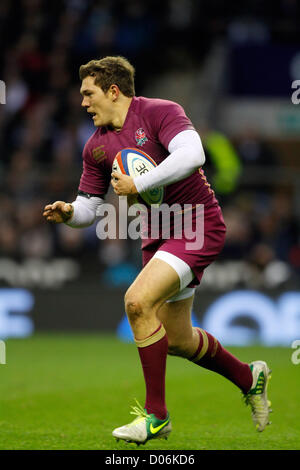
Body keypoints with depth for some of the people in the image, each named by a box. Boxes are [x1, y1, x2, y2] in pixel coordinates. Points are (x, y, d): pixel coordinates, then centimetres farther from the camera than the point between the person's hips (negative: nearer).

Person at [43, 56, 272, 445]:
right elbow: (90, 207, 10)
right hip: (158, 234, 8)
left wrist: (137, 184, -28)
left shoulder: (160, 112, -13)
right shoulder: (97, 146, 6)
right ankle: (249, 377, 42)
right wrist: (69, 213, -13)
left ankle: (156, 414, -15)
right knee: (178, 340, 14)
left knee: (138, 301, -25)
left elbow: (192, 154, -31)